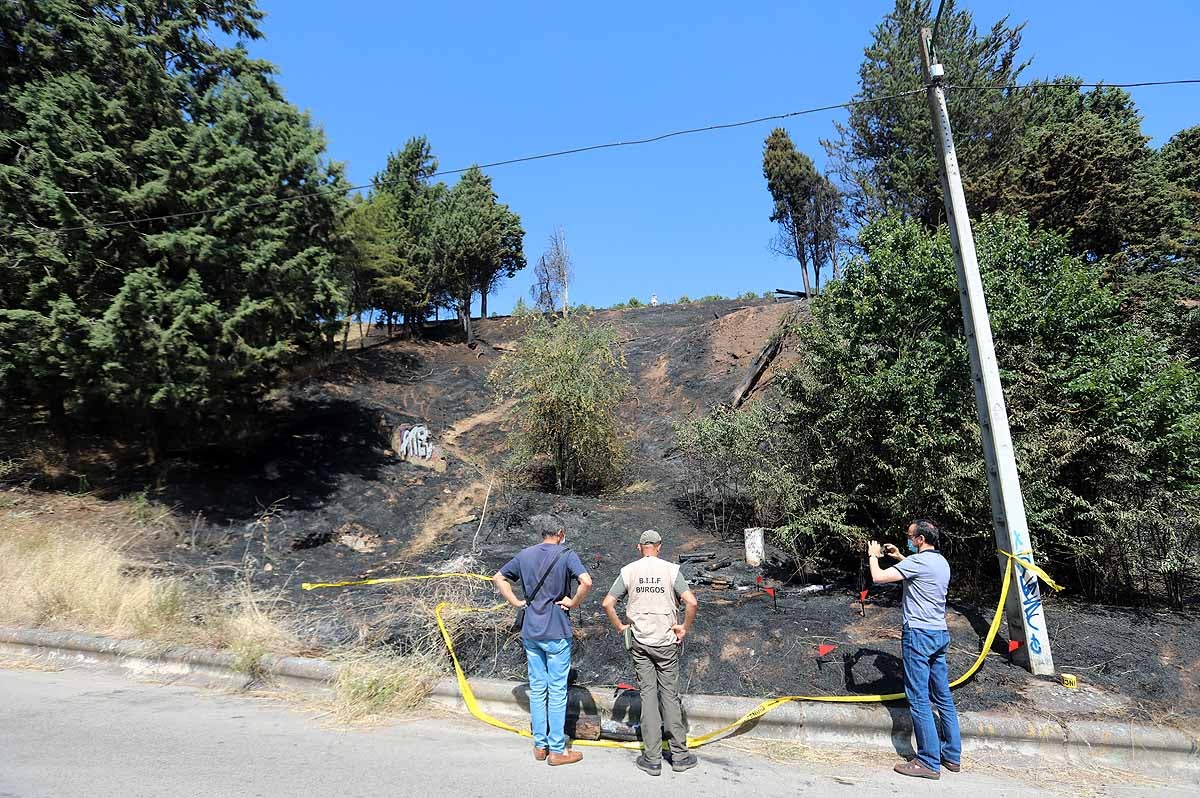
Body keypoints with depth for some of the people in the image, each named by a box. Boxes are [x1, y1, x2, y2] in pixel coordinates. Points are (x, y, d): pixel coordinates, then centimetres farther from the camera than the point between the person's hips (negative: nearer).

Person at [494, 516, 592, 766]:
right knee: (557, 690, 4)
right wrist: (573, 603, -10)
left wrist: (515, 601, 10)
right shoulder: (566, 555, -10)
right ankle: (557, 750, 12)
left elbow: (498, 578, 14)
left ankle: (540, 745, 22)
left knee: (537, 688, 13)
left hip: (530, 633, 5)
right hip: (557, 633, -5)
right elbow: (586, 582, -25)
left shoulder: (525, 555, 6)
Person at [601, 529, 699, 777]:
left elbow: (607, 603, -4)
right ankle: (679, 755, 16)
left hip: (639, 642, 1)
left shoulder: (628, 571, -2)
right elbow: (691, 602, -15)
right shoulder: (670, 570, -6)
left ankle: (652, 758, 12)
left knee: (648, 694, 7)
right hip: (666, 642, -1)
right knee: (670, 695, 9)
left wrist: (620, 627, 8)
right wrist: (685, 627, -2)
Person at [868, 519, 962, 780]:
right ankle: (952, 755, 23)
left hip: (919, 634, -9)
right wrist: (899, 557, 28)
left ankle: (929, 762, 0)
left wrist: (874, 555, 0)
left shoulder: (917, 561, -16)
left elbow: (878, 577, -17)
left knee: (919, 699, -4)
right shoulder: (941, 562, 12)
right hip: (940, 634, 9)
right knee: (943, 696, 15)